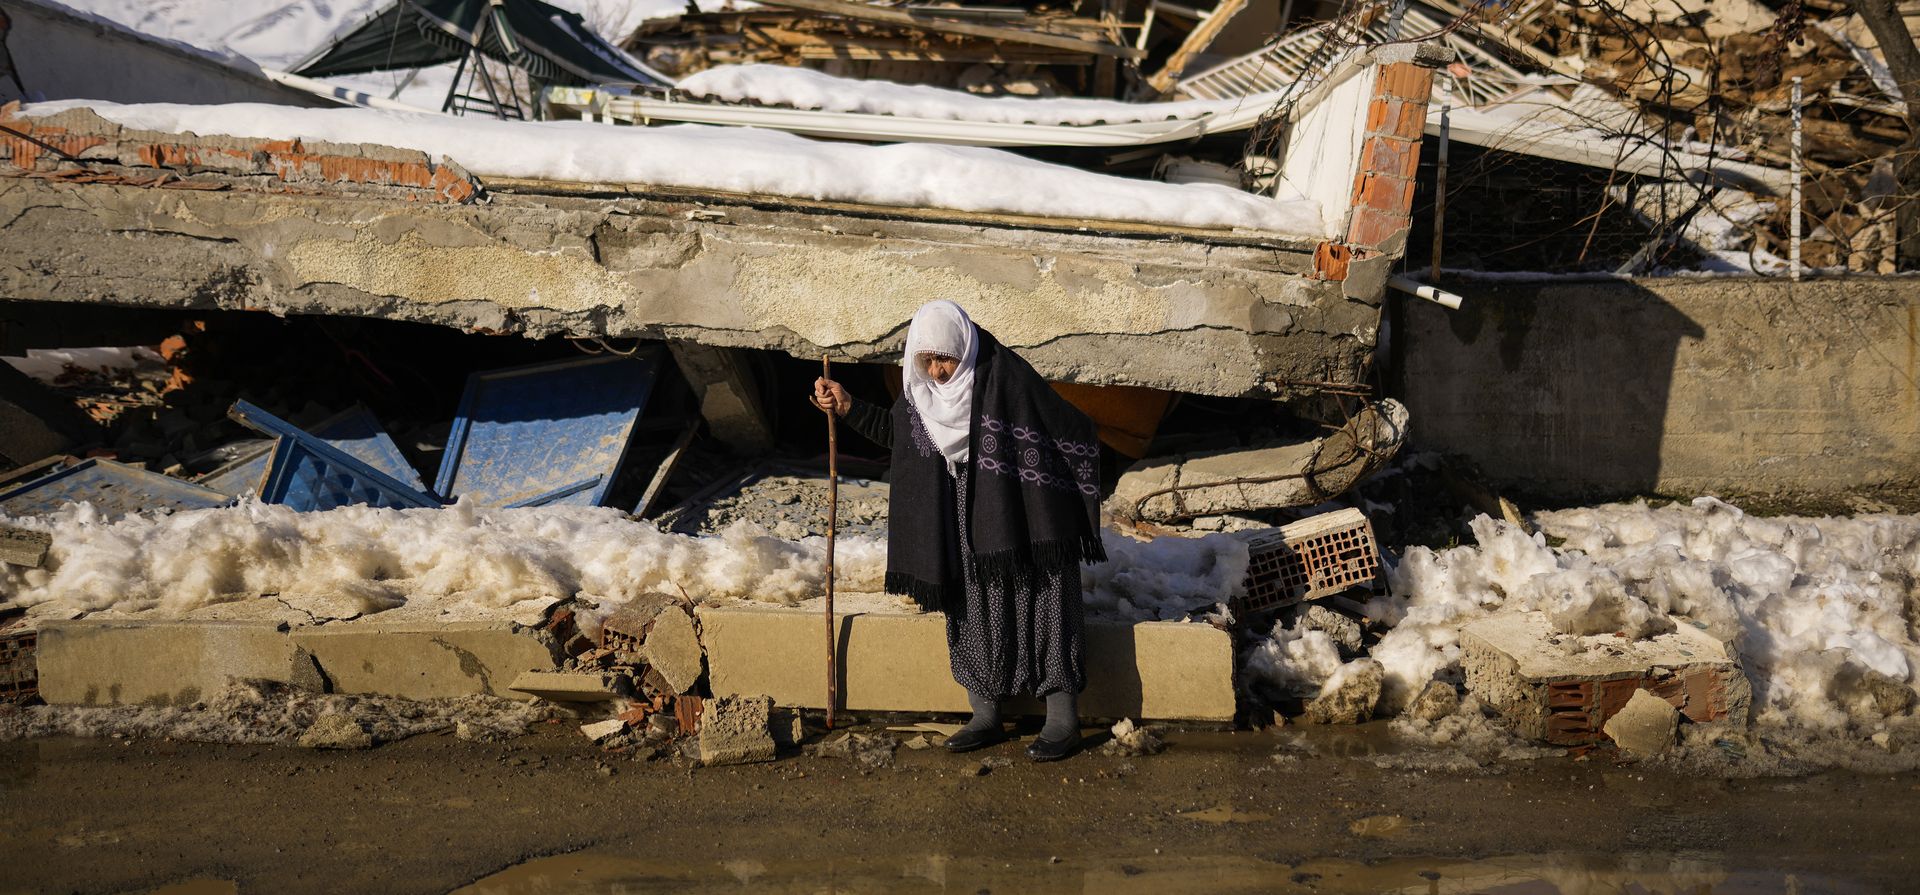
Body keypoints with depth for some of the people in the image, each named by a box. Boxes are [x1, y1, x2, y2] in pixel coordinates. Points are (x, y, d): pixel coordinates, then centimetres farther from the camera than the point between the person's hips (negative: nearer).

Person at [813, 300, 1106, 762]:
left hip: (1021, 525, -6)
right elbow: (895, 430, 19)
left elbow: (1074, 431, -14)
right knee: (972, 614, 9)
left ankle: (1063, 720, 5)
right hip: (964, 527, 6)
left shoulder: (1005, 377, -19)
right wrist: (849, 408, 6)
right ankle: (986, 718, 20)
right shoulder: (924, 389, 0)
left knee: (1040, 612, -2)